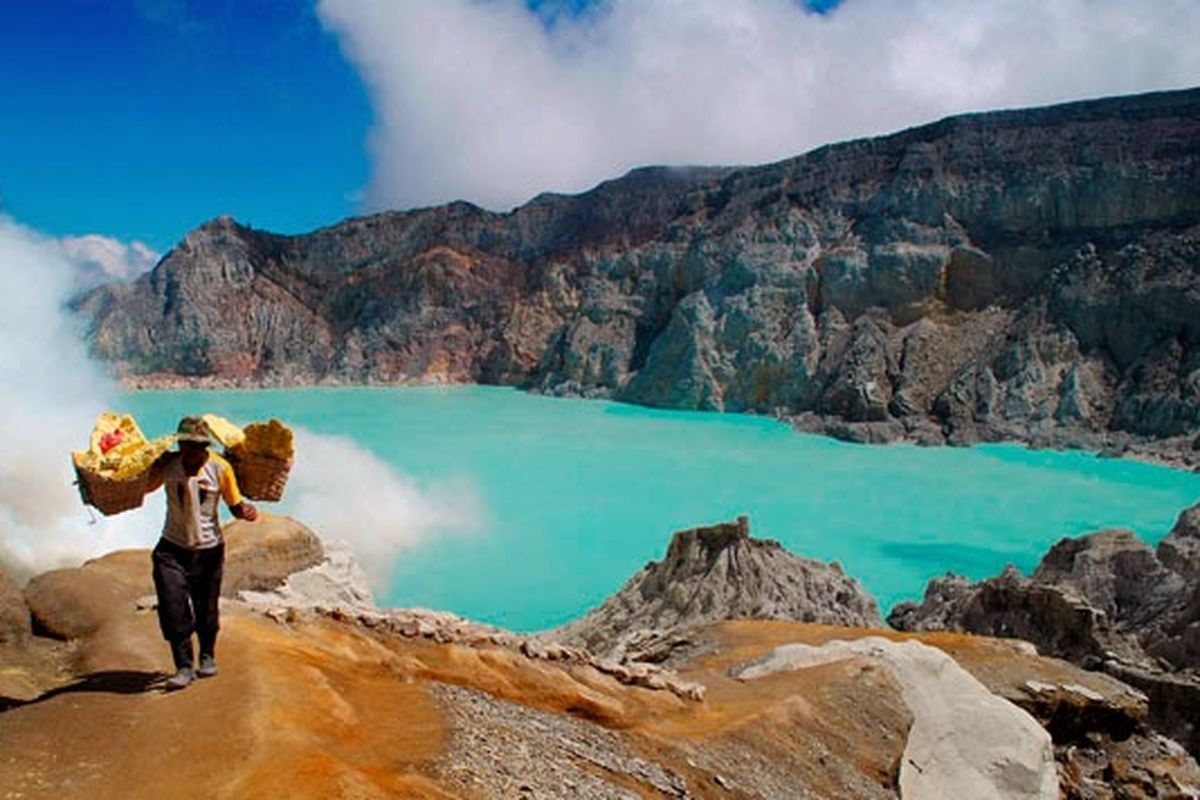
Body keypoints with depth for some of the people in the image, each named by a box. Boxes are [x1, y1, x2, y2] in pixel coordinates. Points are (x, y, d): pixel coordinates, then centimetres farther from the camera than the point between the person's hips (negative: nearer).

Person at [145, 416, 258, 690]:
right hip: (172, 547, 1)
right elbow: (143, 487, 4)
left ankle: (208, 657, 35)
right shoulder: (167, 464, -8)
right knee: (172, 607, -11)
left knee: (206, 609, 10)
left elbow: (234, 504, -4)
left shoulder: (220, 468, -12)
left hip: (208, 548, -1)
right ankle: (184, 666, 0)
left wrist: (246, 511, -27)